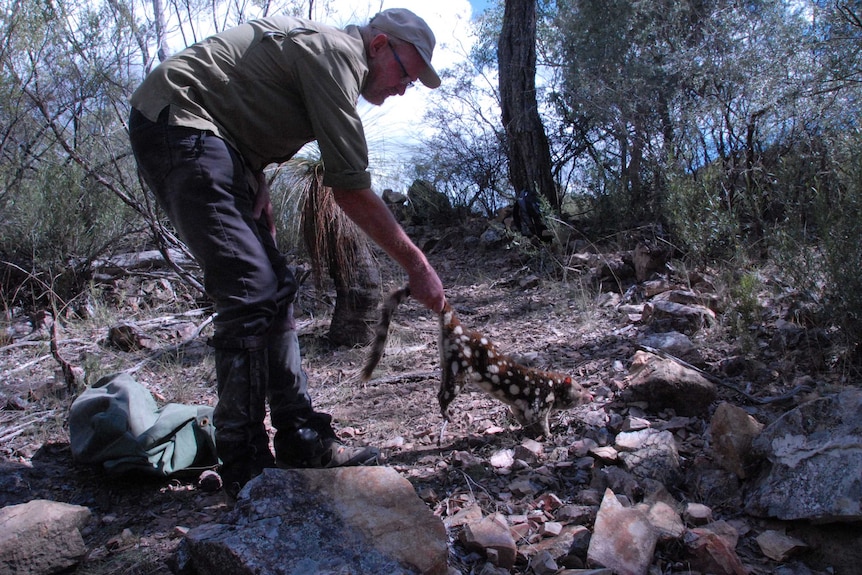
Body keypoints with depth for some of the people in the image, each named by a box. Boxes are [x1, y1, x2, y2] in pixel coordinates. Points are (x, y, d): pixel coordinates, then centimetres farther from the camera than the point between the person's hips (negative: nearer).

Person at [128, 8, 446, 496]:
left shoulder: (324, 50, 18)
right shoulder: (335, 52, -14)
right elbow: (350, 190, -19)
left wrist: (258, 182, -1)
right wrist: (417, 264, -13)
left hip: (216, 140, 10)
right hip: (178, 122, -10)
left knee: (275, 289, 3)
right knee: (251, 291, -18)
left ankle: (302, 438, 7)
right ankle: (247, 468, -10)